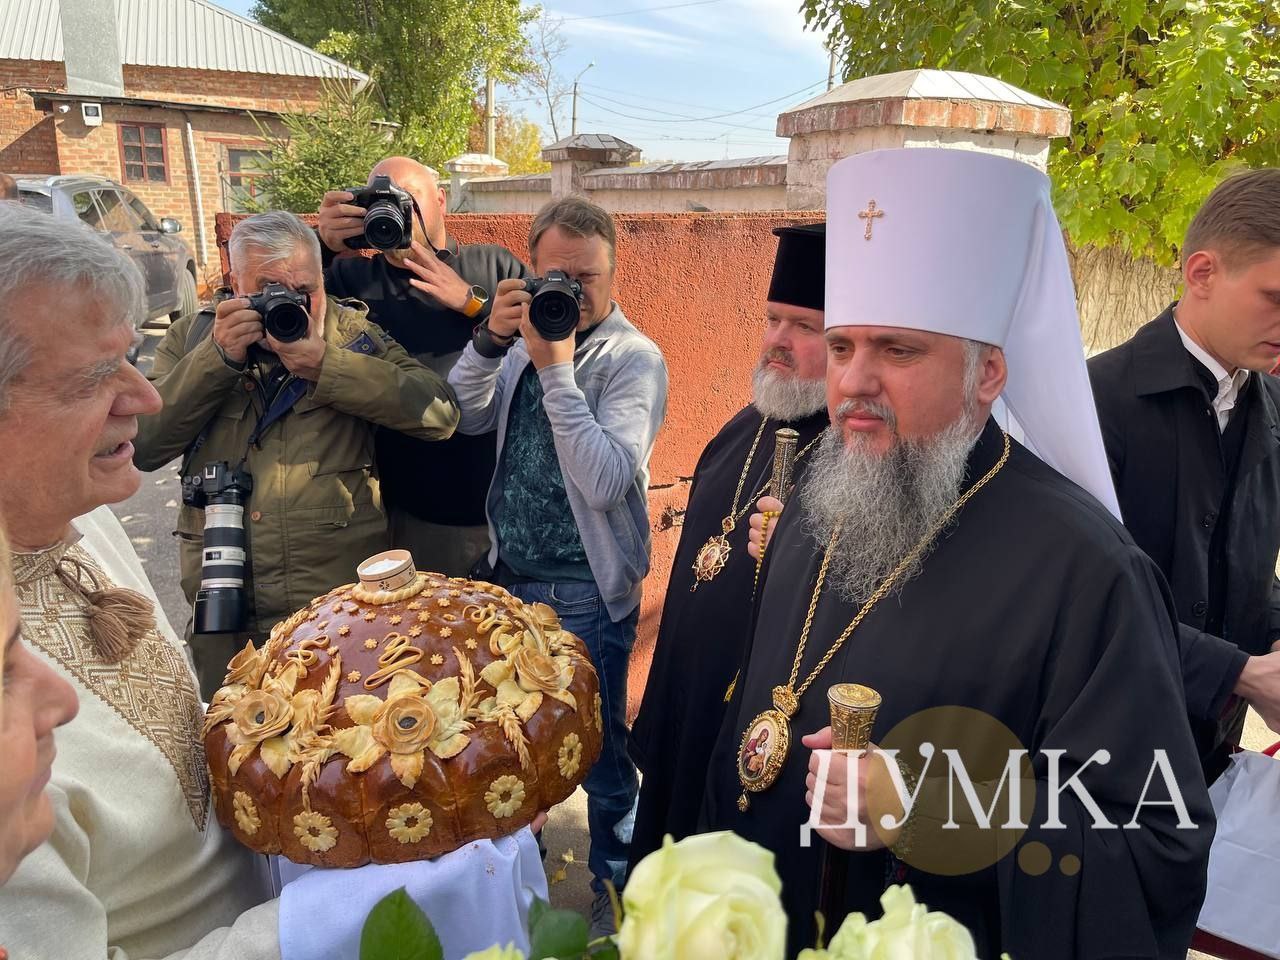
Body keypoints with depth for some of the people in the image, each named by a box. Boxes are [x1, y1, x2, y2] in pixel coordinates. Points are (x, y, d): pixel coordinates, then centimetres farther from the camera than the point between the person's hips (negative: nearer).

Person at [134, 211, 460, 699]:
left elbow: (439, 412, -15)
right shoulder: (193, 337, 6)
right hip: (222, 606, 2)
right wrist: (218, 358, -16)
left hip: (342, 603, -2)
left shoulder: (353, 332, 0)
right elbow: (142, 444, -7)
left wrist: (324, 364, -20)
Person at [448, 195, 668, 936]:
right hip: (511, 576, 6)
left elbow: (604, 482, -24)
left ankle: (616, 888, 32)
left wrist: (557, 370, -25)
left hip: (587, 592, -5)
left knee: (600, 746, 9)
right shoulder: (526, 339, 5)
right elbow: (465, 419, -3)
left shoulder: (634, 358, -14)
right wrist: (491, 340, -15)